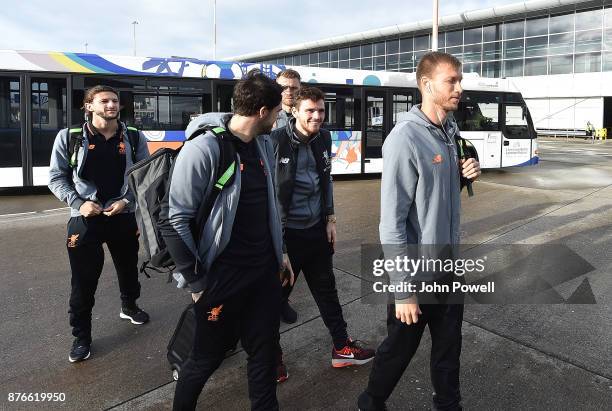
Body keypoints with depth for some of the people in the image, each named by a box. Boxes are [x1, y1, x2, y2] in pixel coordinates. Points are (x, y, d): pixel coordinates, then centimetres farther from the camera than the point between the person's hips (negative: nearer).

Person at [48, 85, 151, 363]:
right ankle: (81, 336, 18)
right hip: (85, 218, -2)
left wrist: (126, 200, -10)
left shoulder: (134, 138, 0)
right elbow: (56, 177, 0)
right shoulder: (69, 137, -5)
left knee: (128, 267, 20)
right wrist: (79, 203, -13)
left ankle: (129, 307, 48)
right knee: (83, 279, 1)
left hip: (124, 216, 3)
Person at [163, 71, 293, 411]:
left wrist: (280, 252, 17)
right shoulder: (204, 148, -19)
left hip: (265, 271, 6)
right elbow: (176, 222, -18)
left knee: (265, 354, 16)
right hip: (223, 276, -6)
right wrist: (197, 282, -14)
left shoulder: (264, 143, 5)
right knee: (207, 358, 13)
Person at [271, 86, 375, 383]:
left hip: (316, 229, 6)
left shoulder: (324, 138, 2)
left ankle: (342, 348, 35)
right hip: (285, 232, -6)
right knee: (276, 294, 9)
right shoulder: (276, 141, -18)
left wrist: (330, 219, 11)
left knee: (327, 290, 18)